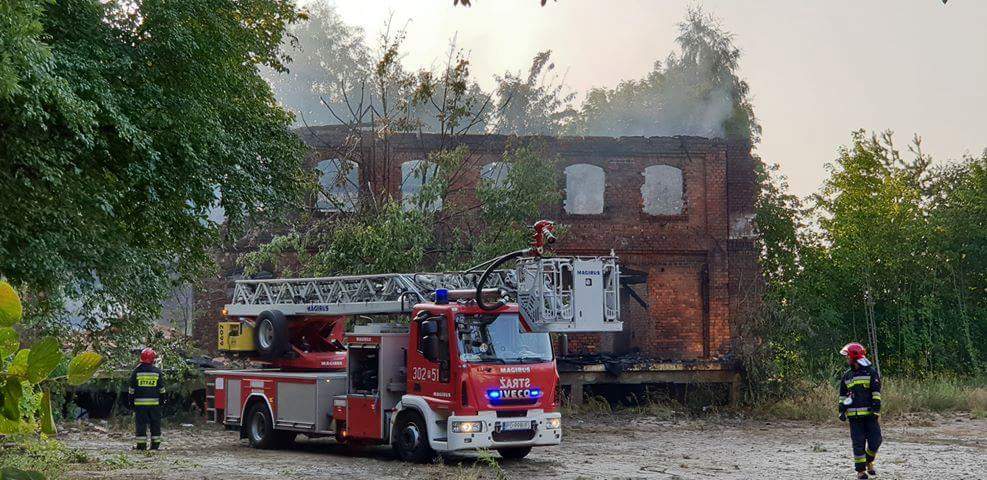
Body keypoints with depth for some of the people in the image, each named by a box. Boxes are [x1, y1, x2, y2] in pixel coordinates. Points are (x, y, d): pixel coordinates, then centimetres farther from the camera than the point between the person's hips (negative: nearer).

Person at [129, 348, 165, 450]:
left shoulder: (137, 371, -1)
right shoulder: (157, 372, 2)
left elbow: (132, 388, 2)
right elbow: (162, 389, 7)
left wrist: (131, 401, 10)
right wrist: (162, 401, 17)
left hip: (140, 403, -1)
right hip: (155, 402, 1)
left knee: (141, 424, 1)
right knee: (155, 424, 8)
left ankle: (141, 445, -1)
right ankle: (155, 444, 9)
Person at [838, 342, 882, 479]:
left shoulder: (871, 372, 1)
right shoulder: (846, 376, 14)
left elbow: (876, 394, -3)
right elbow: (842, 396, 19)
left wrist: (876, 410, -10)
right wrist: (842, 411, 9)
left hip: (870, 415, -3)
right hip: (854, 415, 3)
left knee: (875, 440, -5)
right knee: (858, 443, -1)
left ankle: (869, 461, 21)